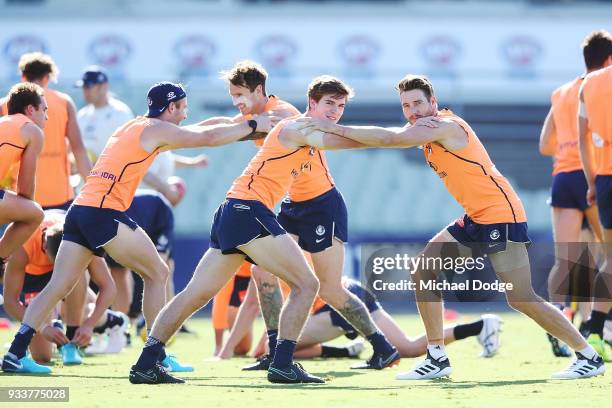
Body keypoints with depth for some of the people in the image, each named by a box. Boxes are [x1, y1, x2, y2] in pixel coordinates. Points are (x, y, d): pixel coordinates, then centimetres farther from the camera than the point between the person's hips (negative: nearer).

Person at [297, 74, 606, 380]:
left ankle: (589, 356, 0)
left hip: (501, 215, -10)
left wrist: (334, 128, -22)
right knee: (423, 274, 4)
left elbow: (389, 138, -25)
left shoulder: (447, 127, -18)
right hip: (475, 219, 10)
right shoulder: (427, 129, 11)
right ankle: (437, 359, 9)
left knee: (521, 299, -12)